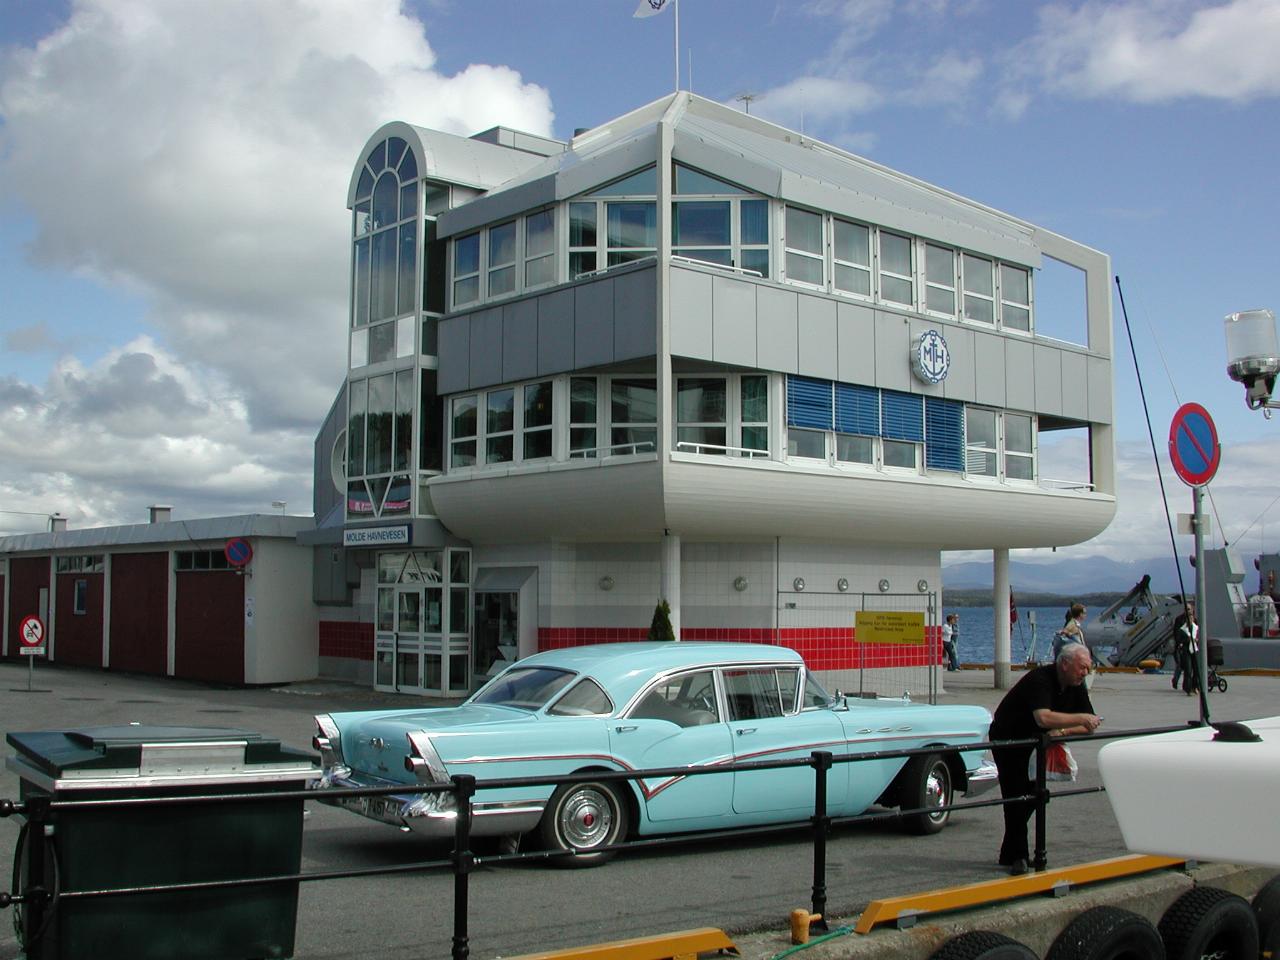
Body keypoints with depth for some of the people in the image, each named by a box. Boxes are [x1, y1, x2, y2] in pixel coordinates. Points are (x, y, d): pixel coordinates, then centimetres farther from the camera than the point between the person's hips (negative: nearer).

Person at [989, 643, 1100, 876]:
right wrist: (1080, 718, -41)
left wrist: (1063, 731, -24)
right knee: (1016, 795, -11)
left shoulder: (1076, 686, -6)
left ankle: (1010, 853, 18)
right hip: (1007, 740, -7)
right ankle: (1017, 856, -5)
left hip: (1034, 742, 7)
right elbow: (1044, 718, -46)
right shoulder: (1040, 679, -30)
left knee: (1033, 794, 6)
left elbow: (1090, 725, -6)